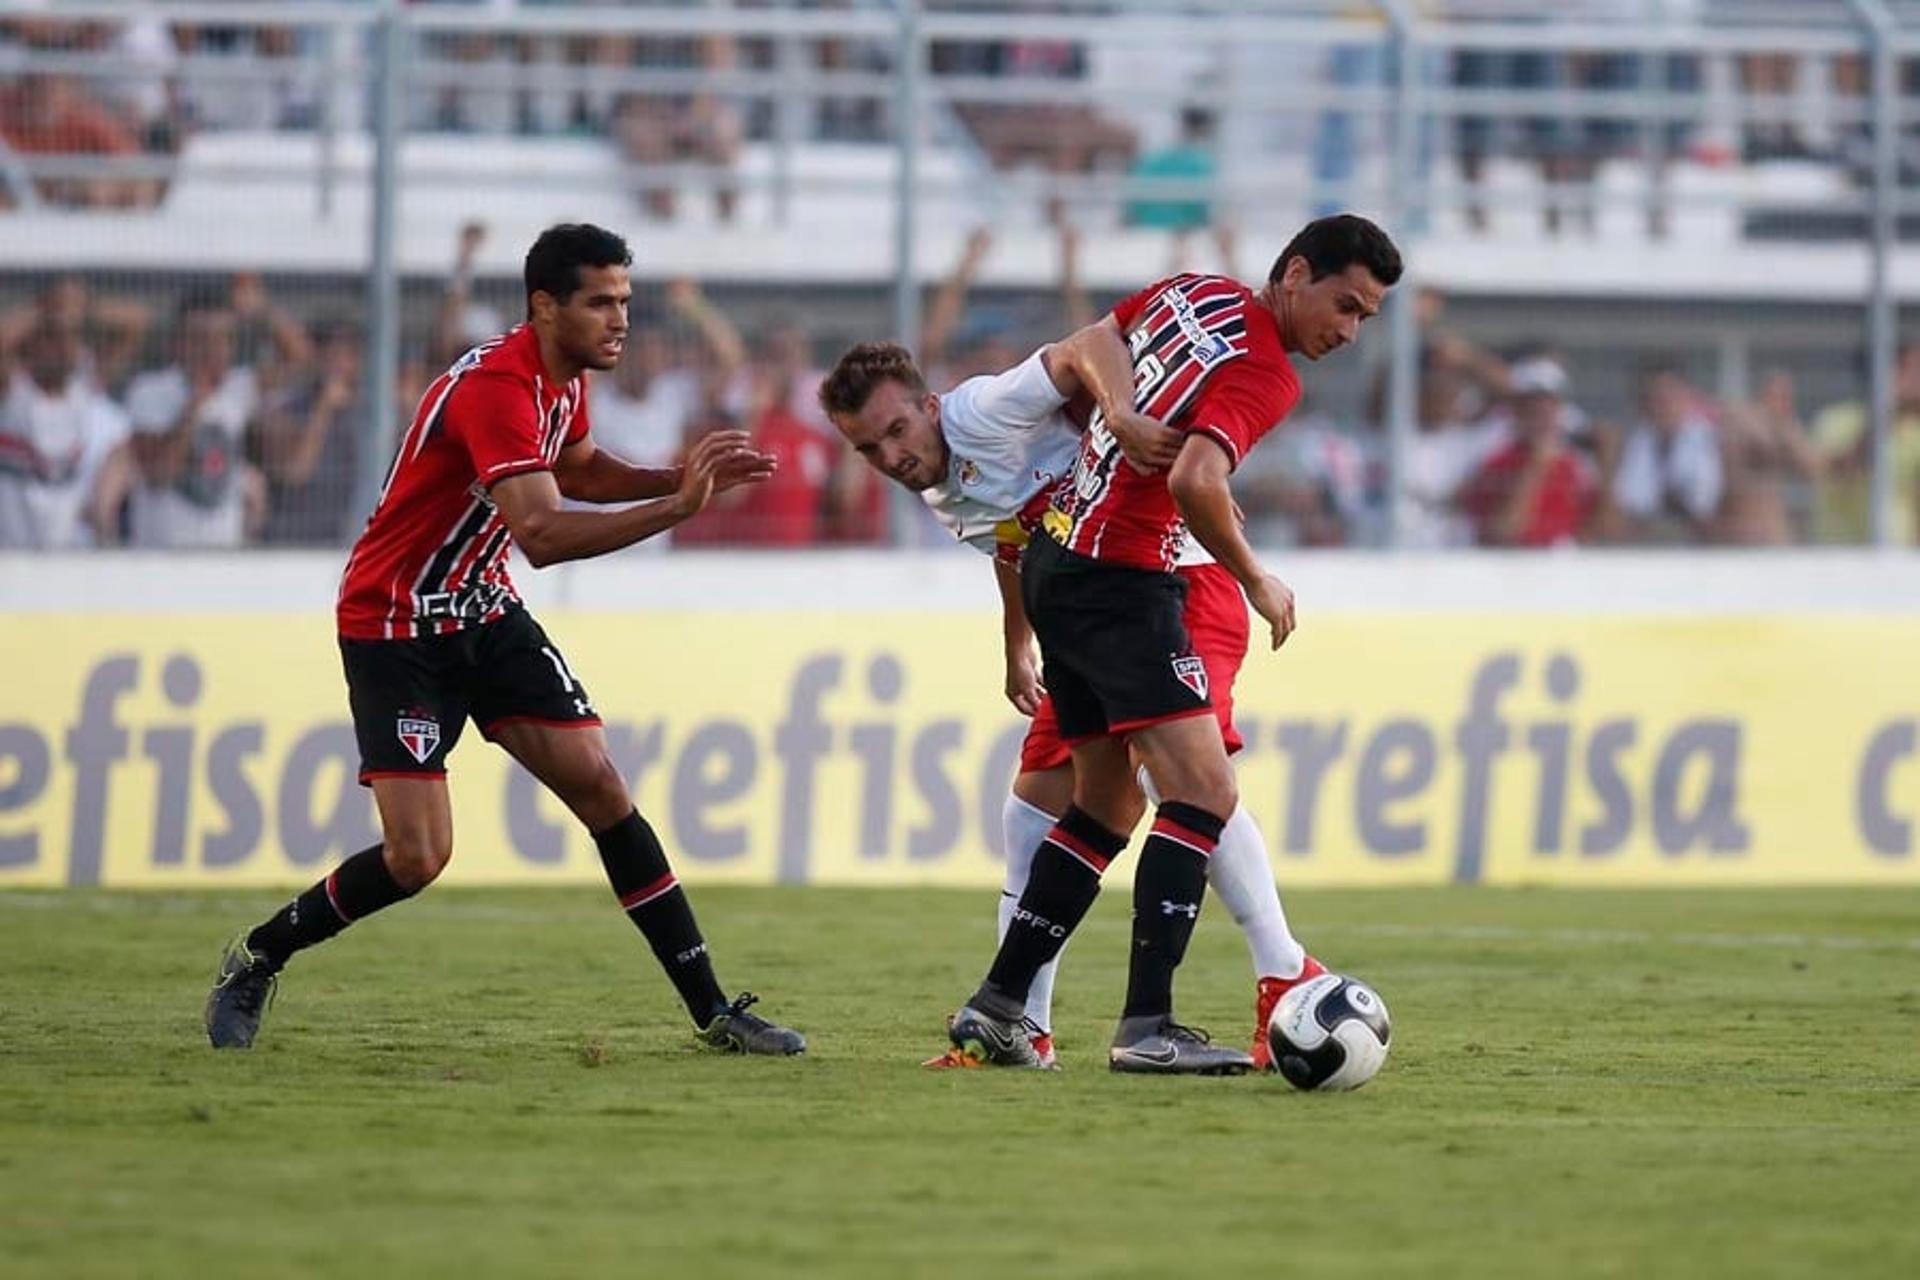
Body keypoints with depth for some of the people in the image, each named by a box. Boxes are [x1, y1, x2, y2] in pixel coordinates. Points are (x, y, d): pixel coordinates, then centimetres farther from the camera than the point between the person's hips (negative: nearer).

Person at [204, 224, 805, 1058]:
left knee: (601, 789, -3)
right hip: (396, 633, -8)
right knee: (417, 858, -13)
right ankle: (253, 963, 11)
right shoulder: (495, 387, -28)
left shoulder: (565, 377, 1)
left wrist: (680, 479, 4)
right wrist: (676, 508, -40)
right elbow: (543, 535, -38)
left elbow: (574, 468, 21)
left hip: (485, 614, 8)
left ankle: (711, 1012, -1)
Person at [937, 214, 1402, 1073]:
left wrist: (1121, 410, 7)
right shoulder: (1263, 375, -18)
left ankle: (996, 1007, 20)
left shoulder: (1196, 293, 8)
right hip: (1120, 584, -10)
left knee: (1106, 807, 18)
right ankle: (1146, 1027, -23)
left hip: (1056, 559, 10)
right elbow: (1195, 481, -30)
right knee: (1203, 792, -15)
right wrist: (1256, 583, -15)